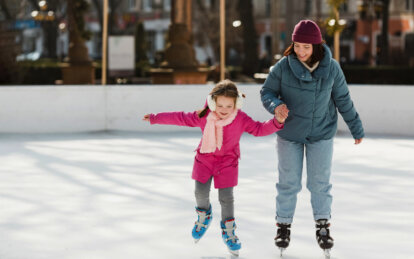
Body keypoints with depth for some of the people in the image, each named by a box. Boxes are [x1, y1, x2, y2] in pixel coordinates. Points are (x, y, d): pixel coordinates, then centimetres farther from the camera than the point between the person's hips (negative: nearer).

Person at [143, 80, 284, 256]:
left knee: (226, 197, -2)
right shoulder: (203, 117, -16)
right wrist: (155, 118, 2)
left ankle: (228, 231, 18)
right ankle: (203, 216, 33)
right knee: (201, 192, -1)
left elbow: (259, 129, -15)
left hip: (227, 162, -1)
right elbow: (180, 118, -5)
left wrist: (277, 122, -33)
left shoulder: (241, 120, -19)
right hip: (205, 159, 1)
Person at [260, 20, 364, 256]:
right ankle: (284, 225, 24)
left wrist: (356, 128, 8)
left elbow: (343, 99, 0)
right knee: (289, 182, 9)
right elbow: (267, 92, -6)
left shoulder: (331, 68, -12)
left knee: (320, 182, 9)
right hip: (290, 133, 0)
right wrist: (276, 105, -29)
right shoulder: (283, 67, -16)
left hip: (321, 133, 1)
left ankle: (323, 226, 25)